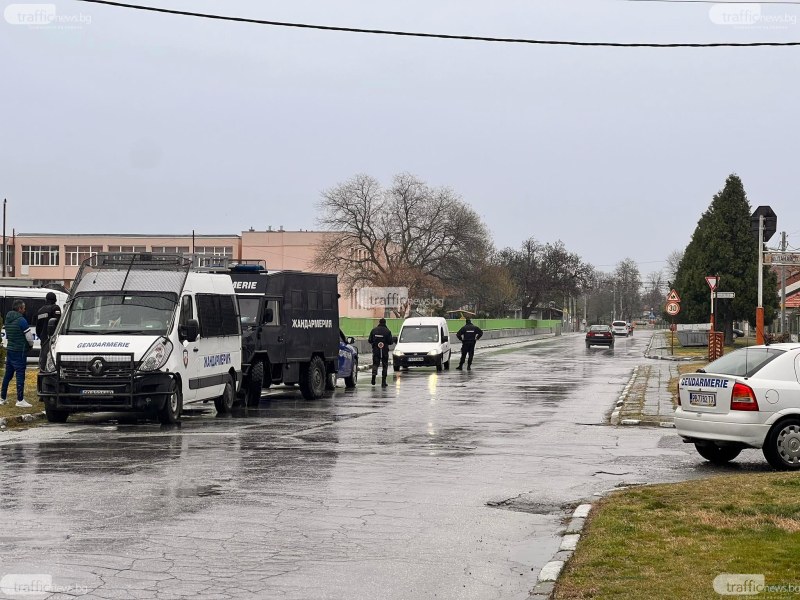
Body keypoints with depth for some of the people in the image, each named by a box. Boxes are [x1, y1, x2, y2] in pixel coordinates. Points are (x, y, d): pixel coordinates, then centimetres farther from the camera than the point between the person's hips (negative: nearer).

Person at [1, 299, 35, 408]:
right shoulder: (21, 320, -15)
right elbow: (29, 337, -15)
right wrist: (30, 345, 8)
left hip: (9, 350, 8)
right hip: (19, 351, -8)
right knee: (20, 375, -5)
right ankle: (20, 400, -6)